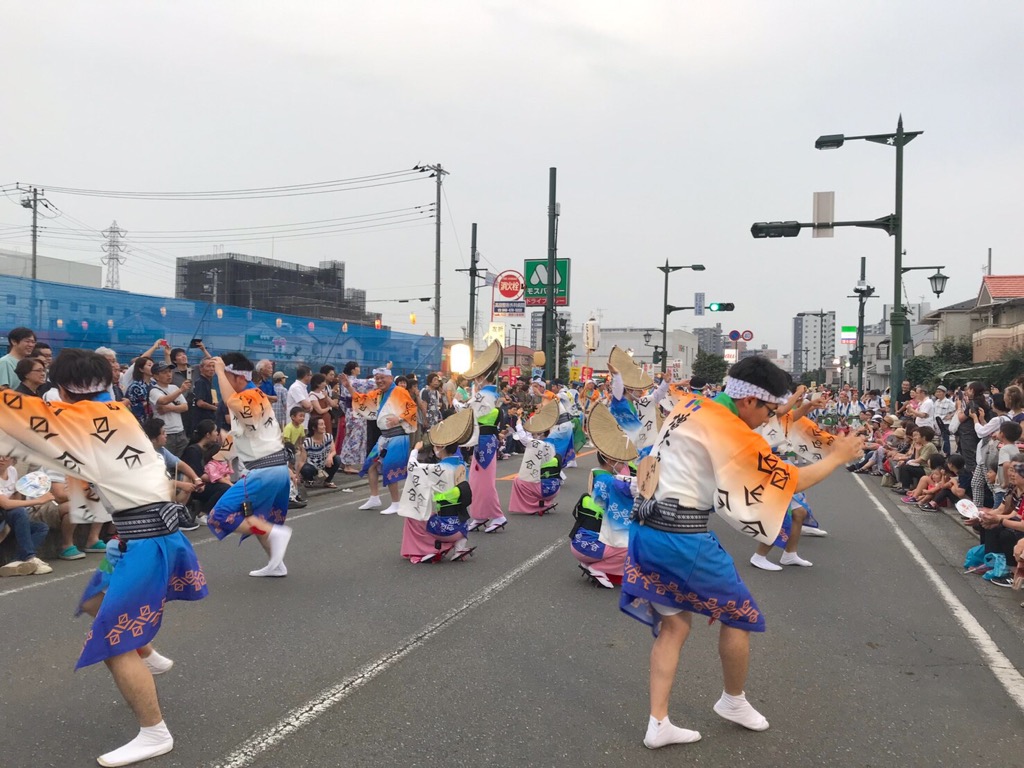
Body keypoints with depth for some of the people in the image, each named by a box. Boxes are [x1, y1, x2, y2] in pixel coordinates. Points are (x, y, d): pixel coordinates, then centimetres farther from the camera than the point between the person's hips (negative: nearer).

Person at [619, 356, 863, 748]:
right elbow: (789, 481, -5)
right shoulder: (732, 433, -15)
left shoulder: (689, 406, 7)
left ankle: (658, 723, 16)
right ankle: (733, 702, 34)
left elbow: (649, 462, 17)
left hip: (646, 530, 8)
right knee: (740, 613, 14)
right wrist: (837, 457, 8)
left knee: (674, 624, 16)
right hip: (683, 537, -8)